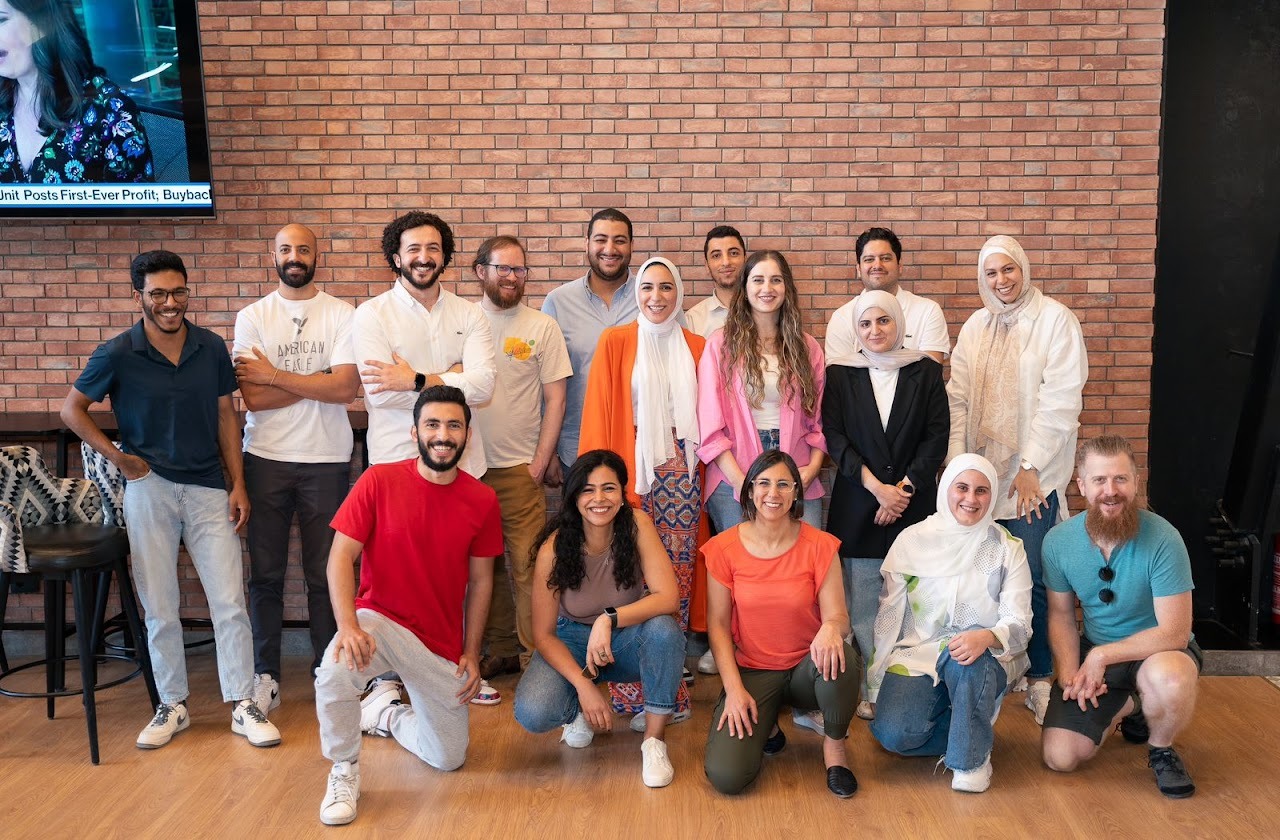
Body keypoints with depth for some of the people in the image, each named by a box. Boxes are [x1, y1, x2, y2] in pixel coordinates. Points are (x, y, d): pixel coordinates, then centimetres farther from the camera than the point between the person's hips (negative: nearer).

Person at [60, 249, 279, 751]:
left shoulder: (212, 348, 2)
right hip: (149, 488, -1)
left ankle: (243, 706, 10)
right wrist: (116, 456, -4)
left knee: (230, 603, -1)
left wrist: (238, 484, 2)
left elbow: (225, 416, 7)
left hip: (208, 489, 1)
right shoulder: (117, 354, -5)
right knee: (160, 609, 7)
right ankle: (172, 706, 23)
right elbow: (71, 410, 5)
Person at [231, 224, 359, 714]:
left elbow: (346, 389, -12)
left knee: (325, 575, 6)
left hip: (327, 461, -1)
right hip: (266, 459, 1)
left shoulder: (342, 315, 1)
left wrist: (276, 375, -11)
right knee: (266, 574, 7)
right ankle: (266, 676, 18)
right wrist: (321, 381, -9)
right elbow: (254, 397, -7)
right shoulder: (252, 317, 3)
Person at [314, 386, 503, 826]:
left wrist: (471, 653, 1)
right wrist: (348, 625, -27)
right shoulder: (379, 481, -12)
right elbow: (341, 556, -13)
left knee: (449, 759, 8)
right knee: (334, 673, -36)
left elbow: (480, 580, 3)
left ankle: (387, 710, 40)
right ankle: (344, 771, -7)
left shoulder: (482, 500, -5)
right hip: (380, 619, -3)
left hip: (442, 642, 3)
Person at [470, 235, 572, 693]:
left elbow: (555, 398, 1)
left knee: (528, 565, -4)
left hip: (520, 467, -2)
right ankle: (500, 650, 23)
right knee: (484, 565, 10)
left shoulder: (542, 327, 3)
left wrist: (539, 463, -5)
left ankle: (534, 655, 6)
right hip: (468, 466, 2)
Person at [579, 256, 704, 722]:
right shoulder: (615, 342, 3)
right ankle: (634, 693, 7)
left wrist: (704, 470, 7)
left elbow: (708, 416, 14)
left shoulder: (696, 348, 11)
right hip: (633, 471, -2)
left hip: (681, 471, 2)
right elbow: (598, 414, 1)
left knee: (677, 575, 3)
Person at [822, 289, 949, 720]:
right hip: (858, 505, 0)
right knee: (862, 604, 1)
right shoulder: (840, 374, 6)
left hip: (914, 502, 0)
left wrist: (903, 487, -9)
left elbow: (938, 436, 1)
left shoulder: (926, 372, 7)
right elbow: (833, 437, -1)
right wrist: (876, 486, -10)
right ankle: (871, 688, 10)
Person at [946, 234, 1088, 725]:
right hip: (979, 475, 4)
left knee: (1031, 579, -3)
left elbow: (1060, 400, -8)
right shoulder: (975, 327, 12)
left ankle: (1039, 678, 11)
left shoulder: (1055, 320, -3)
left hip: (1033, 475, -4)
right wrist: (956, 464, 0)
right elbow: (956, 399, 9)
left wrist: (1030, 466, -12)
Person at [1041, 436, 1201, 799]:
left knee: (1169, 678, -41)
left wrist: (1101, 655, -22)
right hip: (1093, 656, 4)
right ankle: (1127, 708, 25)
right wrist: (1068, 673, -14)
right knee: (1059, 757, -8)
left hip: (1157, 650, -3)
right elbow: (1061, 614, 1)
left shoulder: (1162, 540, -24)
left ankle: (1161, 749, -3)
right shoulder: (1058, 541, -11)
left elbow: (1174, 632, -22)